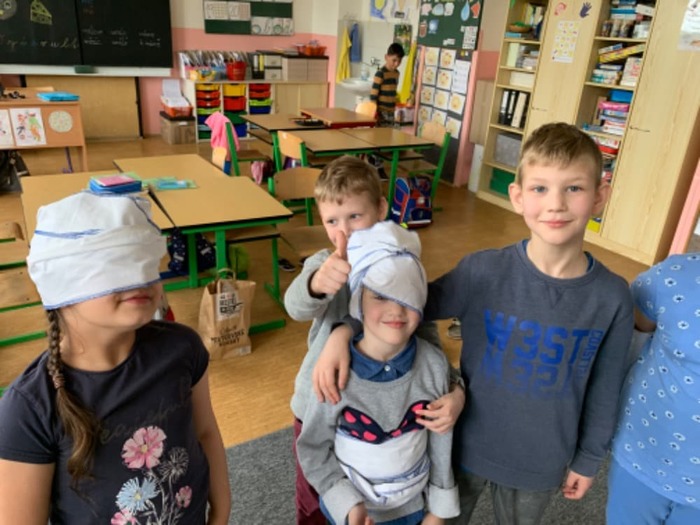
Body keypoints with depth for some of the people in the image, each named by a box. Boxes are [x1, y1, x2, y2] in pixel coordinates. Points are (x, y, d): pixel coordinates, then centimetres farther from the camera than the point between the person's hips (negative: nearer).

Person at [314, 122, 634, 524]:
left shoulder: (613, 298, -17)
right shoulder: (484, 272, -23)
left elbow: (605, 389, -4)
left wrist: (588, 458, 6)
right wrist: (344, 332, -28)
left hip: (542, 459, 2)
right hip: (469, 444, -1)